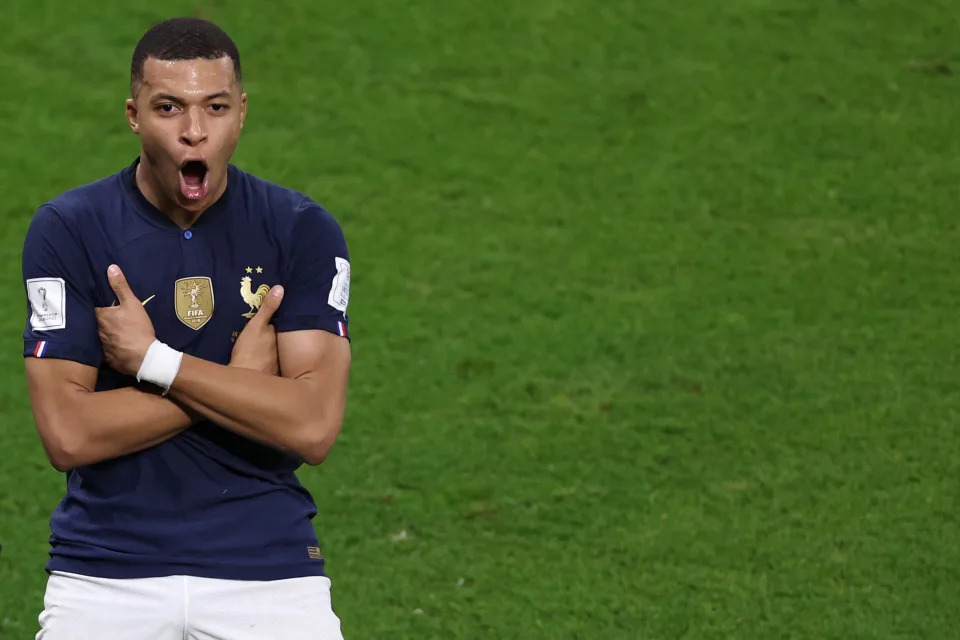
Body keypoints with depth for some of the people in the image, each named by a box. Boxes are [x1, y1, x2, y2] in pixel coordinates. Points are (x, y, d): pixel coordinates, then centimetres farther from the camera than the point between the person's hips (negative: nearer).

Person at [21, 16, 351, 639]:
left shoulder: (303, 231, -2)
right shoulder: (68, 230, -3)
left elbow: (313, 428, -12)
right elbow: (67, 434, -12)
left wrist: (154, 361, -13)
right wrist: (237, 379, -10)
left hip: (268, 565, 0)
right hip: (106, 572, 0)